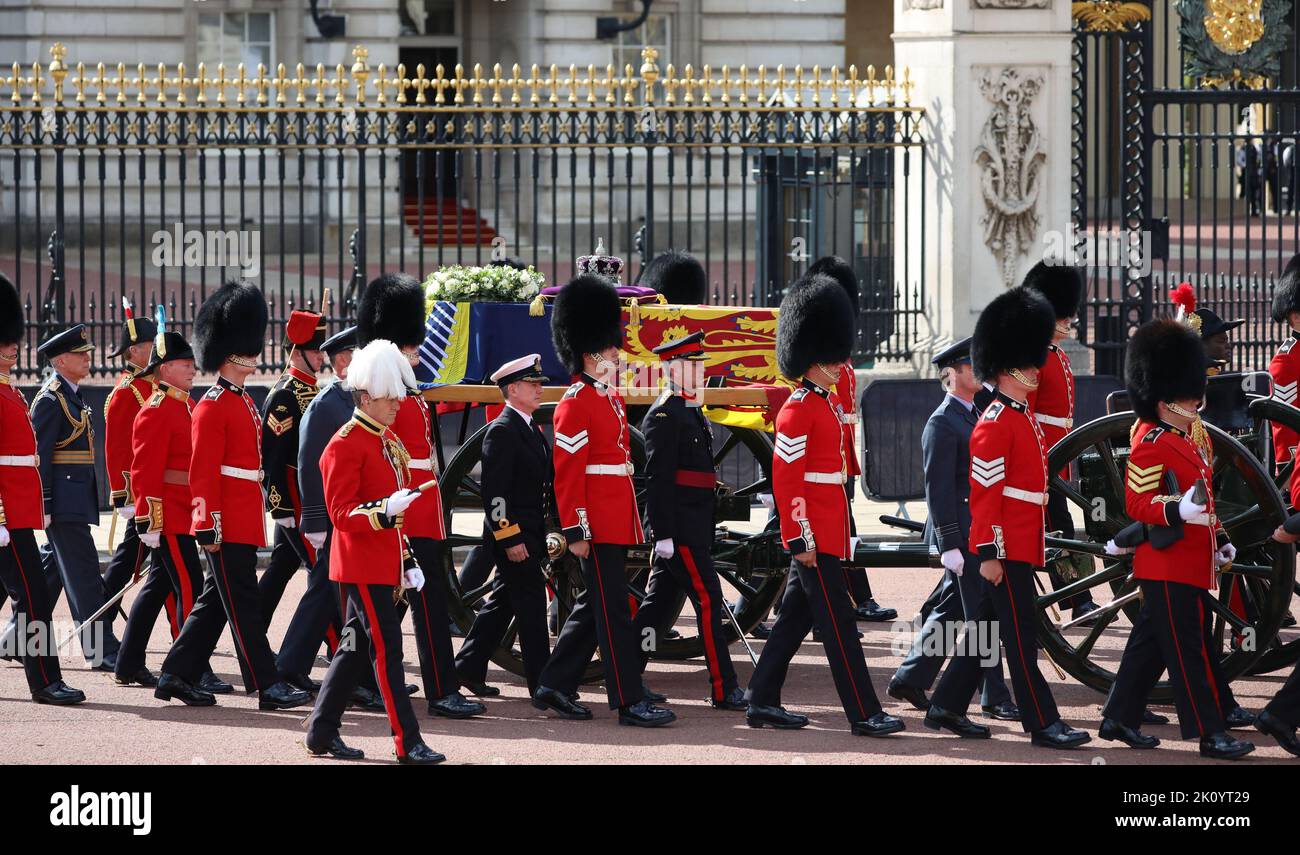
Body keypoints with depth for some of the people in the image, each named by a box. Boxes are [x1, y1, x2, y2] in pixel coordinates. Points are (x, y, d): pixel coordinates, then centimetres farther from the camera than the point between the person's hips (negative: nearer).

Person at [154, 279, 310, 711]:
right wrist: (208, 526, -19)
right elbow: (203, 473, -15)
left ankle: (176, 676, 18)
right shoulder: (213, 407, -12)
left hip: (245, 521, 10)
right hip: (228, 523, -10)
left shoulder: (244, 403, 17)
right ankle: (267, 687, -5)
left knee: (215, 602, 12)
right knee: (243, 605, -6)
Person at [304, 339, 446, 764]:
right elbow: (342, 513, -17)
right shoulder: (345, 446, -14)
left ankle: (322, 732, 19)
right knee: (387, 650, -9)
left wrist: (407, 560, 20)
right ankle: (407, 743, -9)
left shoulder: (388, 441, 15)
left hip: (384, 564, 9)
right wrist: (385, 511, -32)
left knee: (356, 647, 12)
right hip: (363, 565, -9)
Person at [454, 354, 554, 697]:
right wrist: (509, 538, -21)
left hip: (529, 534, 10)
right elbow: (494, 491, -19)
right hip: (513, 535, -10)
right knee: (531, 604, -6)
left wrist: (542, 537, 17)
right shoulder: (502, 431, -15)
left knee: (502, 602, 14)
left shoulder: (532, 429, 15)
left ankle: (468, 669, 22)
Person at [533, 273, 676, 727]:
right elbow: (567, 472, -15)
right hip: (598, 525, -10)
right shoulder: (576, 404, -12)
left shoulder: (613, 399, 16)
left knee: (593, 606, 14)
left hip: (618, 523, 10)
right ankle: (630, 701, -6)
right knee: (613, 609, -7)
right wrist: (575, 530, -18)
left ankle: (554, 686, 21)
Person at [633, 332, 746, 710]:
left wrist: (705, 533, 24)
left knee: (658, 600, 12)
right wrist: (663, 534, -21)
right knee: (707, 599, -9)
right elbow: (656, 478, -18)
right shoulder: (664, 415, -13)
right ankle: (724, 690, -8)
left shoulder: (692, 412, 18)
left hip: (691, 529, 10)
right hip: (678, 529, -10)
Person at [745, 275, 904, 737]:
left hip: (826, 533, 10)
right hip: (815, 537, -10)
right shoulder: (798, 411, -14)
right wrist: (800, 539, -20)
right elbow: (785, 477, -18)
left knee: (795, 619, 12)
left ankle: (763, 703, 18)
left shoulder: (830, 403, 15)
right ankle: (864, 714, -6)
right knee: (838, 625, -7)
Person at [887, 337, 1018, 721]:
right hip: (961, 533, -9)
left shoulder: (973, 416, 15)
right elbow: (938, 488, -17)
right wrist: (950, 545, -20)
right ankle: (994, 698, 0)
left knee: (950, 609, 15)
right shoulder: (942, 424, -14)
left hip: (981, 529, 9)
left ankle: (909, 679, 24)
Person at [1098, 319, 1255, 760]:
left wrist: (1220, 540, 21)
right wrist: (1179, 511, -36)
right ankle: (1210, 734, -8)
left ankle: (1120, 719, 22)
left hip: (1191, 566, 10)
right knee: (1190, 652, -8)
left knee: (1150, 646, 15)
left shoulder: (1186, 441, 18)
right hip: (1169, 565, -10)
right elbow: (1138, 503, -20)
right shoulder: (1151, 446, -14)